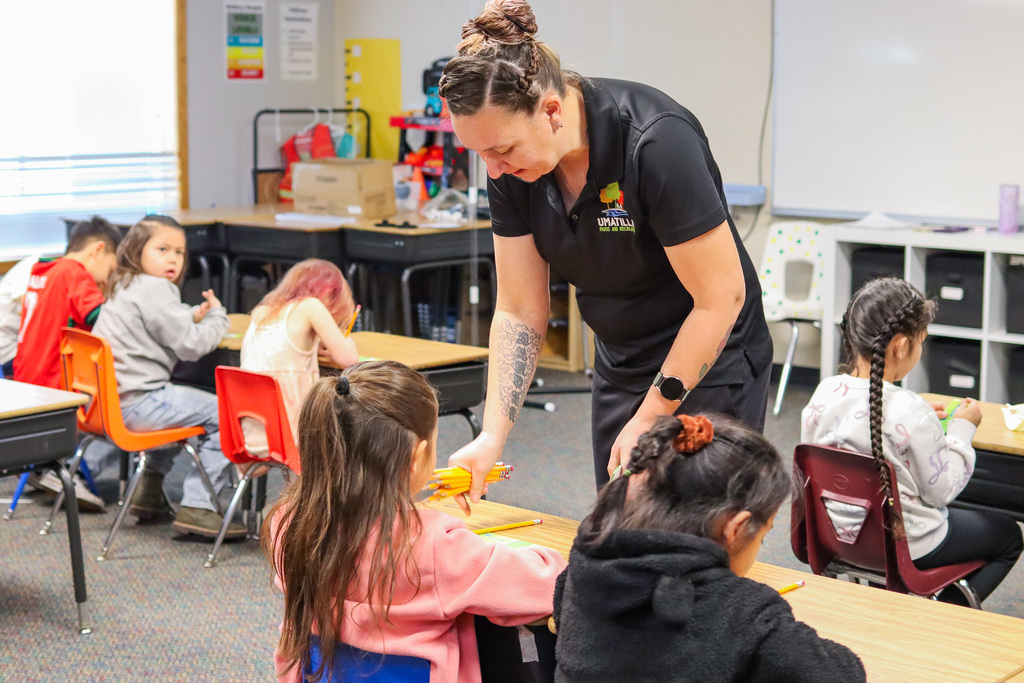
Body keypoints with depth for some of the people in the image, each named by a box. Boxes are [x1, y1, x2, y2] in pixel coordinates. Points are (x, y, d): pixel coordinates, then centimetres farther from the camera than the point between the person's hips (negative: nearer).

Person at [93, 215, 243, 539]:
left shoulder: (126, 286, 18)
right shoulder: (154, 289, -14)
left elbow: (168, 327, 29)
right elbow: (191, 345, -16)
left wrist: (193, 316, 11)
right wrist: (216, 316, 1)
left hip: (108, 399, 11)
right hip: (135, 406, -11)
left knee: (181, 401, 36)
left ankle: (150, 490, 34)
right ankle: (197, 507, -11)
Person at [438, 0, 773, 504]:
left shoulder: (656, 141, -28)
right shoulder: (512, 170, -10)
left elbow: (720, 299, -22)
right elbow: (519, 312, -3)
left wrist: (647, 422, -19)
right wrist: (492, 436, -12)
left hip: (709, 364, -6)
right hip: (619, 364, 6)